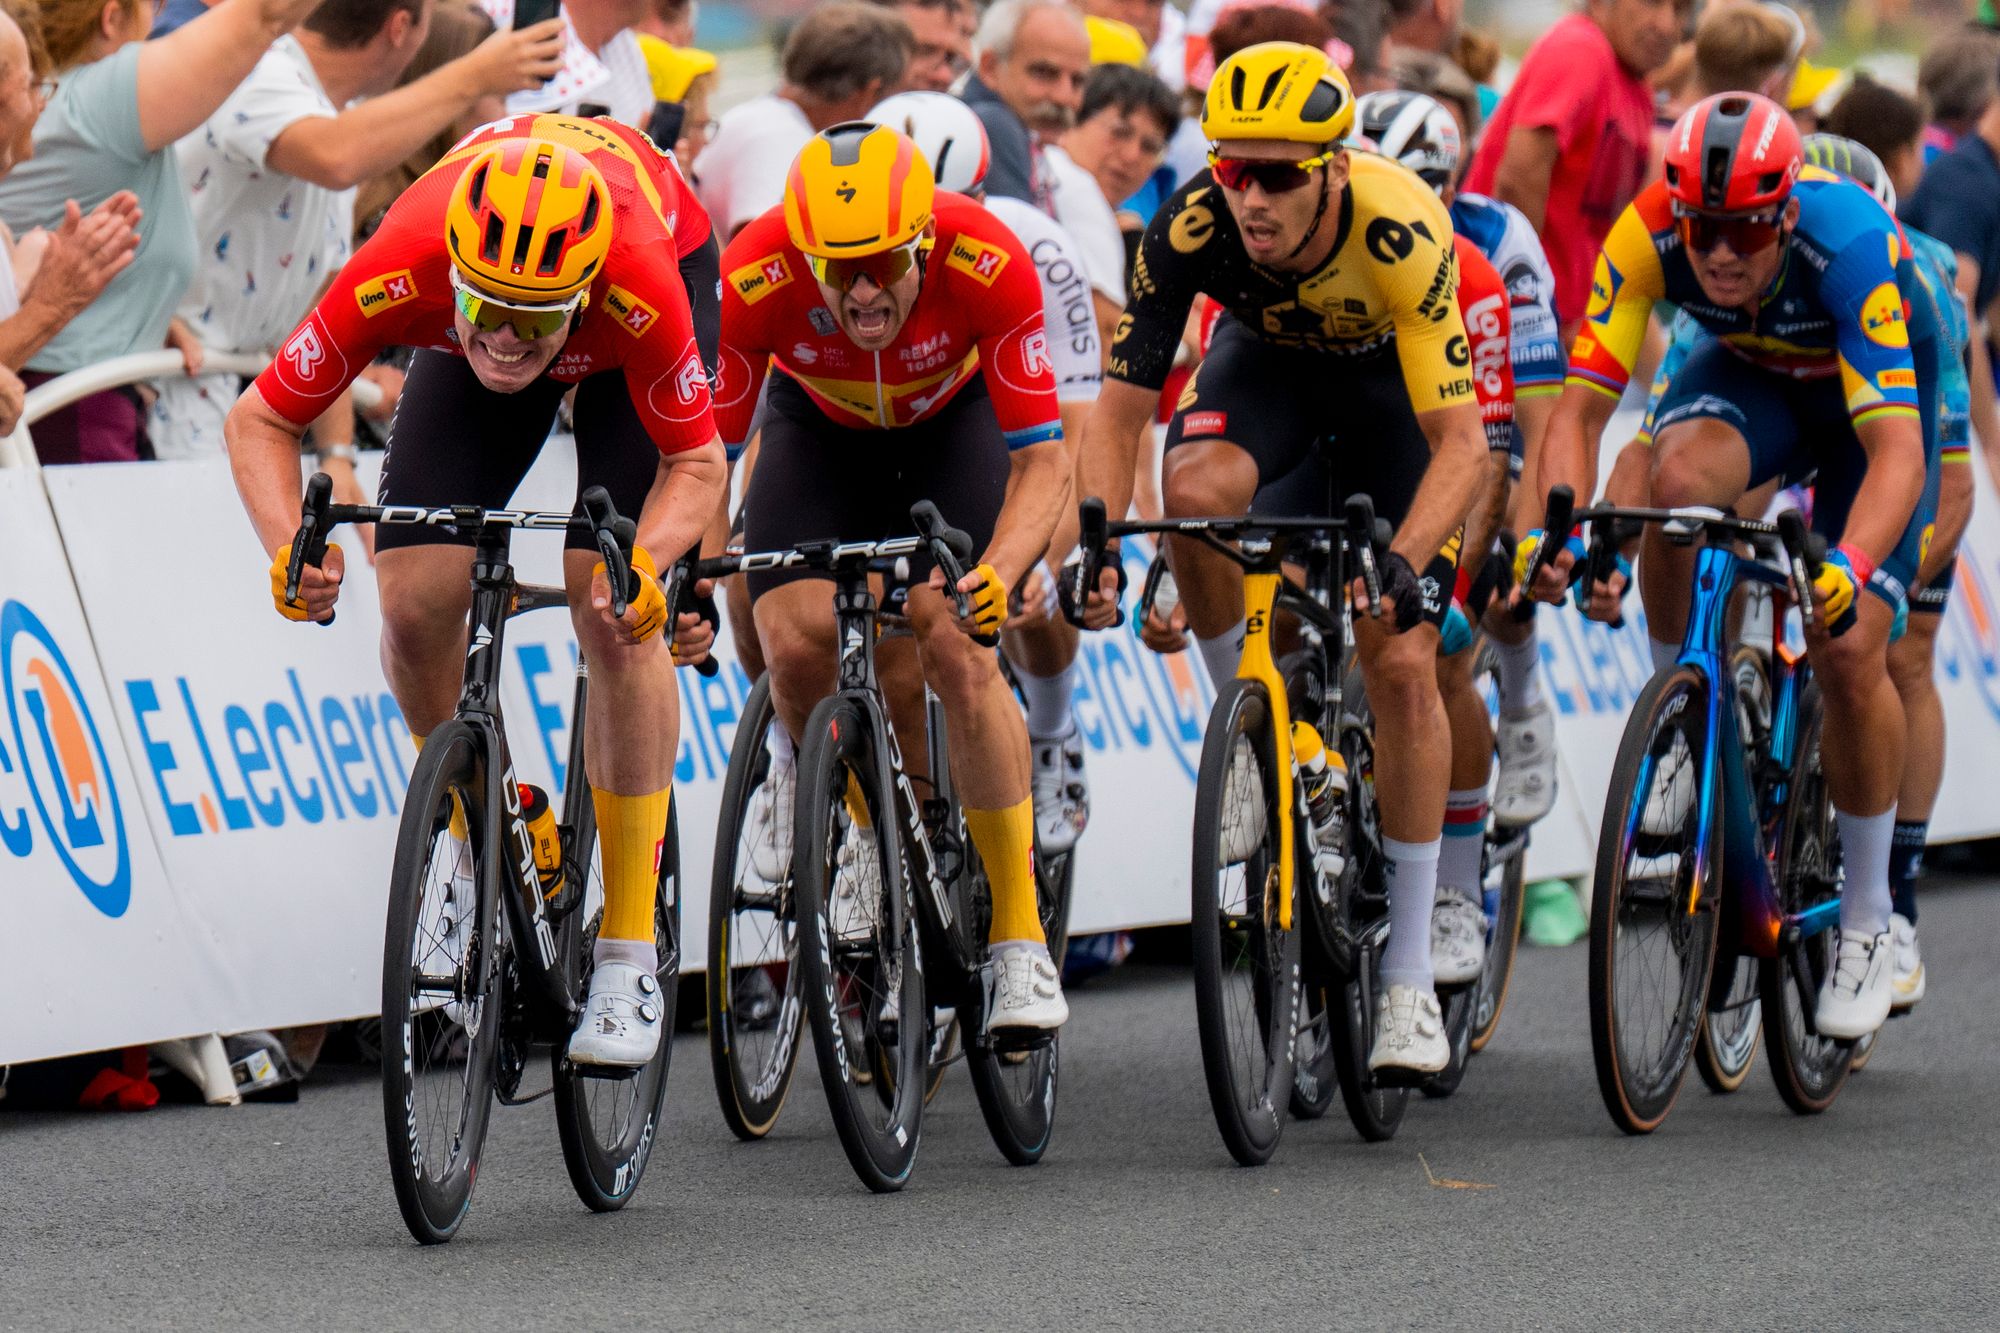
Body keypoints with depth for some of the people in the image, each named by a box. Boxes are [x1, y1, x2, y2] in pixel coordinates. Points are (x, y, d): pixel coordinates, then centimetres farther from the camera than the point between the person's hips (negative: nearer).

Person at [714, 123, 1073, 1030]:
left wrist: (997, 572, -49)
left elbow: (1043, 459, -32)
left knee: (954, 646, -22)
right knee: (793, 642, -21)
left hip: (952, 419, -2)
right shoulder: (755, 279, -34)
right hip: (820, 424, 2)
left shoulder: (988, 265, -36)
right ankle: (875, 820, 11)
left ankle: (1021, 944, -12)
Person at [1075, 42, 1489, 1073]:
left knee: (1401, 664, -12)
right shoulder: (1191, 228, -32)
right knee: (1197, 490, -33)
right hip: (1268, 358, 2)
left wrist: (1404, 563, -55)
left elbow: (1459, 440, -39)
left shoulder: (1400, 234, -39)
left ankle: (1408, 981, -5)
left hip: (1392, 373, -2)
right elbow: (1120, 407, -26)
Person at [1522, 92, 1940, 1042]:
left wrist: (1848, 570, -61)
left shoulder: (1850, 246, -39)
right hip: (1751, 375, 2)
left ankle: (1867, 922, 5)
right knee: (1681, 475, -34)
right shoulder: (1648, 236, -31)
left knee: (1849, 652, -15)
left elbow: (1896, 448, -45)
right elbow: (1581, 405, -29)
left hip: (1872, 395, -2)